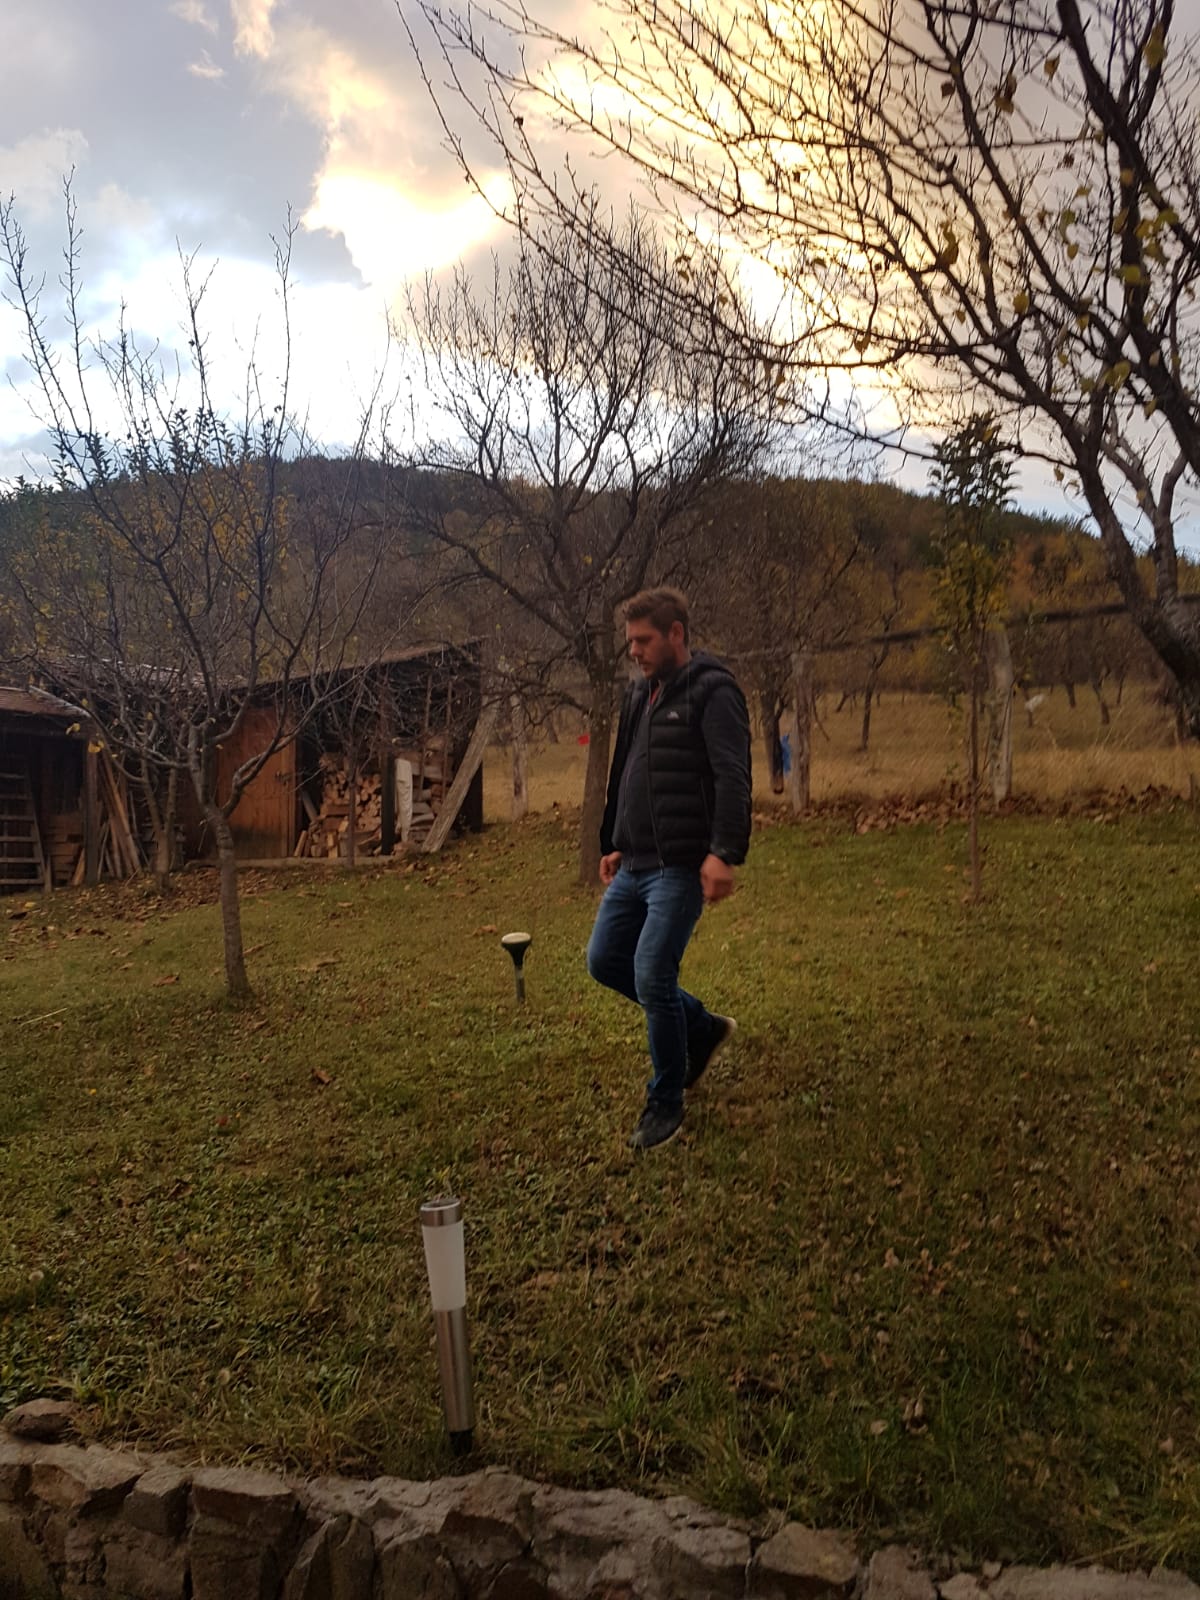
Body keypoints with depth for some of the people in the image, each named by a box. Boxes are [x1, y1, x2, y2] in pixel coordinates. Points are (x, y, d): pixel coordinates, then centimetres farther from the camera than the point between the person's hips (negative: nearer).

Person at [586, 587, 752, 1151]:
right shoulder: (639, 694, 16)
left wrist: (725, 853, -29)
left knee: (652, 978, -9)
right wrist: (614, 845, 23)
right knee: (604, 961, 11)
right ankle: (702, 1027, 29)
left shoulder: (711, 692, -10)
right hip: (633, 866, 9)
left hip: (682, 868, -9)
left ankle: (665, 1104, 13)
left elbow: (733, 779, -19)